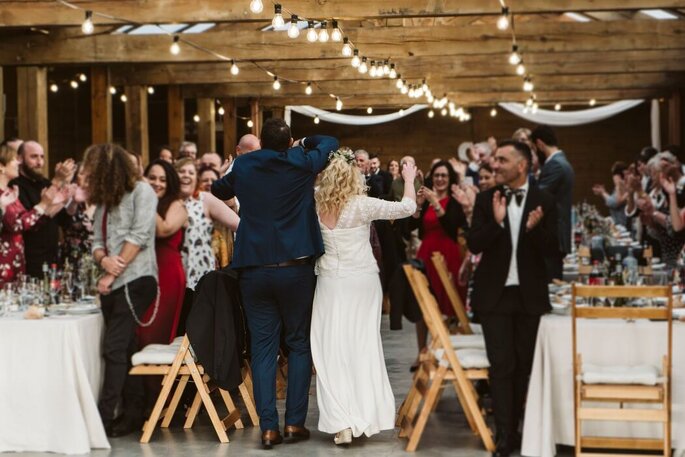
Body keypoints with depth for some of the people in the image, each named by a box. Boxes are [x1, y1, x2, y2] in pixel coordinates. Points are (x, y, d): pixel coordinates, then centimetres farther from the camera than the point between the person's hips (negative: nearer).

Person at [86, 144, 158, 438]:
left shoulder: (141, 191, -3)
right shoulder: (103, 201, 19)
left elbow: (139, 235, -12)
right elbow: (97, 242, 14)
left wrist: (113, 273, -12)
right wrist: (103, 259, -9)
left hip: (135, 280, -8)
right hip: (111, 284, 8)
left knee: (114, 347, -13)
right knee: (125, 349, 8)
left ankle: (103, 417, -13)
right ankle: (132, 414, 13)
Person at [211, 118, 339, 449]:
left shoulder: (243, 166, 4)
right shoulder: (301, 163, -1)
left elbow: (218, 190, 24)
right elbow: (331, 142, 18)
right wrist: (302, 144, 30)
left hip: (254, 270, 2)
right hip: (296, 269, -1)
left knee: (262, 347, 5)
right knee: (299, 344, 9)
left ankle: (268, 426, 0)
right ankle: (295, 421, 7)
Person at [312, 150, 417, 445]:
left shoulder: (316, 204, -3)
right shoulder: (363, 205, -11)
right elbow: (408, 207, -5)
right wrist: (409, 179, 11)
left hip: (331, 282, 1)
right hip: (363, 281, -1)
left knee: (333, 348, 1)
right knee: (362, 346, 8)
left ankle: (342, 422, -6)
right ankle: (365, 416, 11)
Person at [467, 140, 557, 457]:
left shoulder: (544, 202, -2)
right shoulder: (486, 200, 0)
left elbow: (552, 249, -4)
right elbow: (474, 245, -6)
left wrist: (535, 228, -23)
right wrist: (496, 222, -22)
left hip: (529, 295, 1)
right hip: (495, 294, 0)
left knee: (524, 365, 10)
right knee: (501, 366, -2)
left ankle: (515, 427, 23)